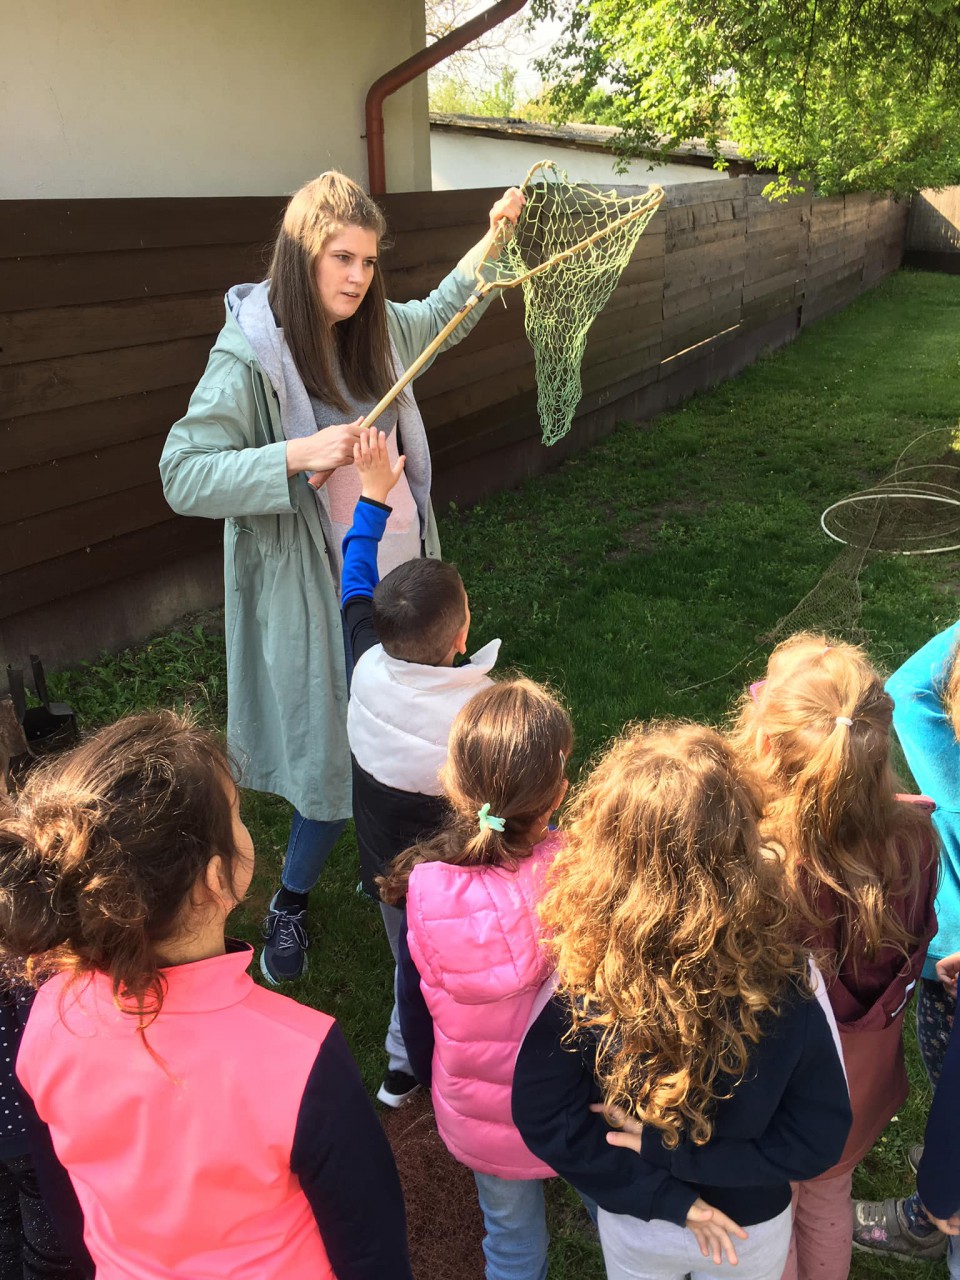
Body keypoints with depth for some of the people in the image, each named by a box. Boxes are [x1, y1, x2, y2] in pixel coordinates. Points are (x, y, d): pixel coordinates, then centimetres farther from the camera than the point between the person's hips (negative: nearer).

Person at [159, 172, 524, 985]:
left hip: (399, 574, 6)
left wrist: (492, 239, 20)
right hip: (319, 591, -6)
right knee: (336, 755, 5)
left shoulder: (376, 329, 3)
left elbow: (442, 316, 26)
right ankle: (290, 904, 31)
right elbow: (183, 475, -23)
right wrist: (297, 455, -31)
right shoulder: (250, 353, -18)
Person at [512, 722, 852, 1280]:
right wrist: (672, 1152, -19)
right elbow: (821, 1138, -19)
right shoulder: (790, 984, -31)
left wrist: (664, 1195, -14)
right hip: (754, 1231, 0)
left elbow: (544, 1120, -21)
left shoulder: (580, 984, -32)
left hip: (632, 1227, 0)